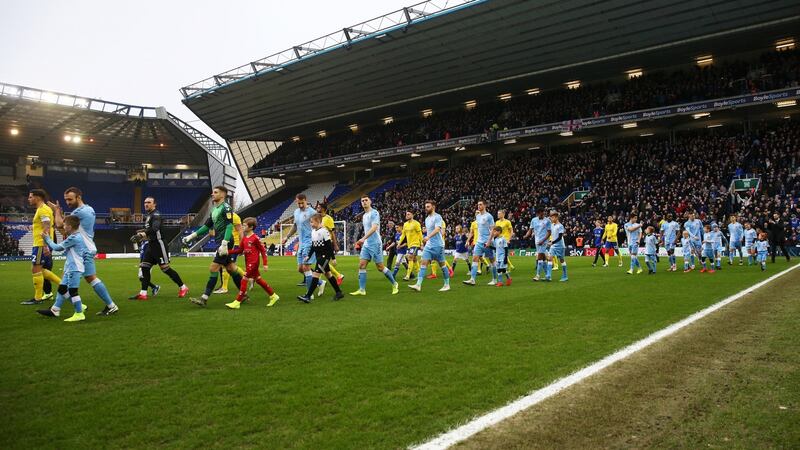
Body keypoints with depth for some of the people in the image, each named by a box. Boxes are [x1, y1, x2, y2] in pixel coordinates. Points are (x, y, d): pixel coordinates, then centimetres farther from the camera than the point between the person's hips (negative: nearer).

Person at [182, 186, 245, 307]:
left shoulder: (226, 207, -11)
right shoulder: (214, 209, 17)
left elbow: (229, 226, -20)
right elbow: (207, 226, 23)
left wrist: (224, 244, -27)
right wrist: (191, 236, 18)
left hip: (225, 242, -9)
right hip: (220, 242, 9)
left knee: (213, 268, -10)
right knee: (230, 268, 13)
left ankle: (204, 298, -7)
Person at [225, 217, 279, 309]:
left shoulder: (255, 238, -14)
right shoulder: (244, 238, 9)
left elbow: (263, 250, -11)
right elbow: (240, 250, 11)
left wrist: (265, 264, -12)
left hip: (253, 263, -8)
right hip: (248, 263, 8)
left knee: (244, 281, -7)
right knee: (258, 280, 15)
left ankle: (237, 302, -2)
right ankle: (273, 296, 25)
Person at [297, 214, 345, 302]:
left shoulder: (323, 231, -16)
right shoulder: (313, 231, 9)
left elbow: (330, 245, -15)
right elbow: (313, 246, 18)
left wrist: (333, 258, -14)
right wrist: (308, 256, 13)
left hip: (324, 256, -9)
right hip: (318, 257, 9)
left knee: (316, 274, -12)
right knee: (328, 274, 12)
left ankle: (308, 296, -13)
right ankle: (339, 292, 21)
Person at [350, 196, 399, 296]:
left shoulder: (374, 213, -11)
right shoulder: (364, 216, 15)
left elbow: (374, 228, -24)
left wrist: (363, 238, -33)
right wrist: (363, 241, 20)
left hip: (375, 244, -8)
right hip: (366, 245, 8)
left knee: (380, 267, -2)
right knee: (361, 265, -2)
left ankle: (394, 284, 16)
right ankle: (362, 290, 0)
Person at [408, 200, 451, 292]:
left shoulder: (437, 217, -10)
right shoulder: (427, 219, 15)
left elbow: (437, 229, -25)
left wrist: (428, 237, -39)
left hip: (438, 245, -7)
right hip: (428, 245, 7)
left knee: (442, 265, 4)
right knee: (423, 263, -5)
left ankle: (447, 285, 16)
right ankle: (418, 285, -12)